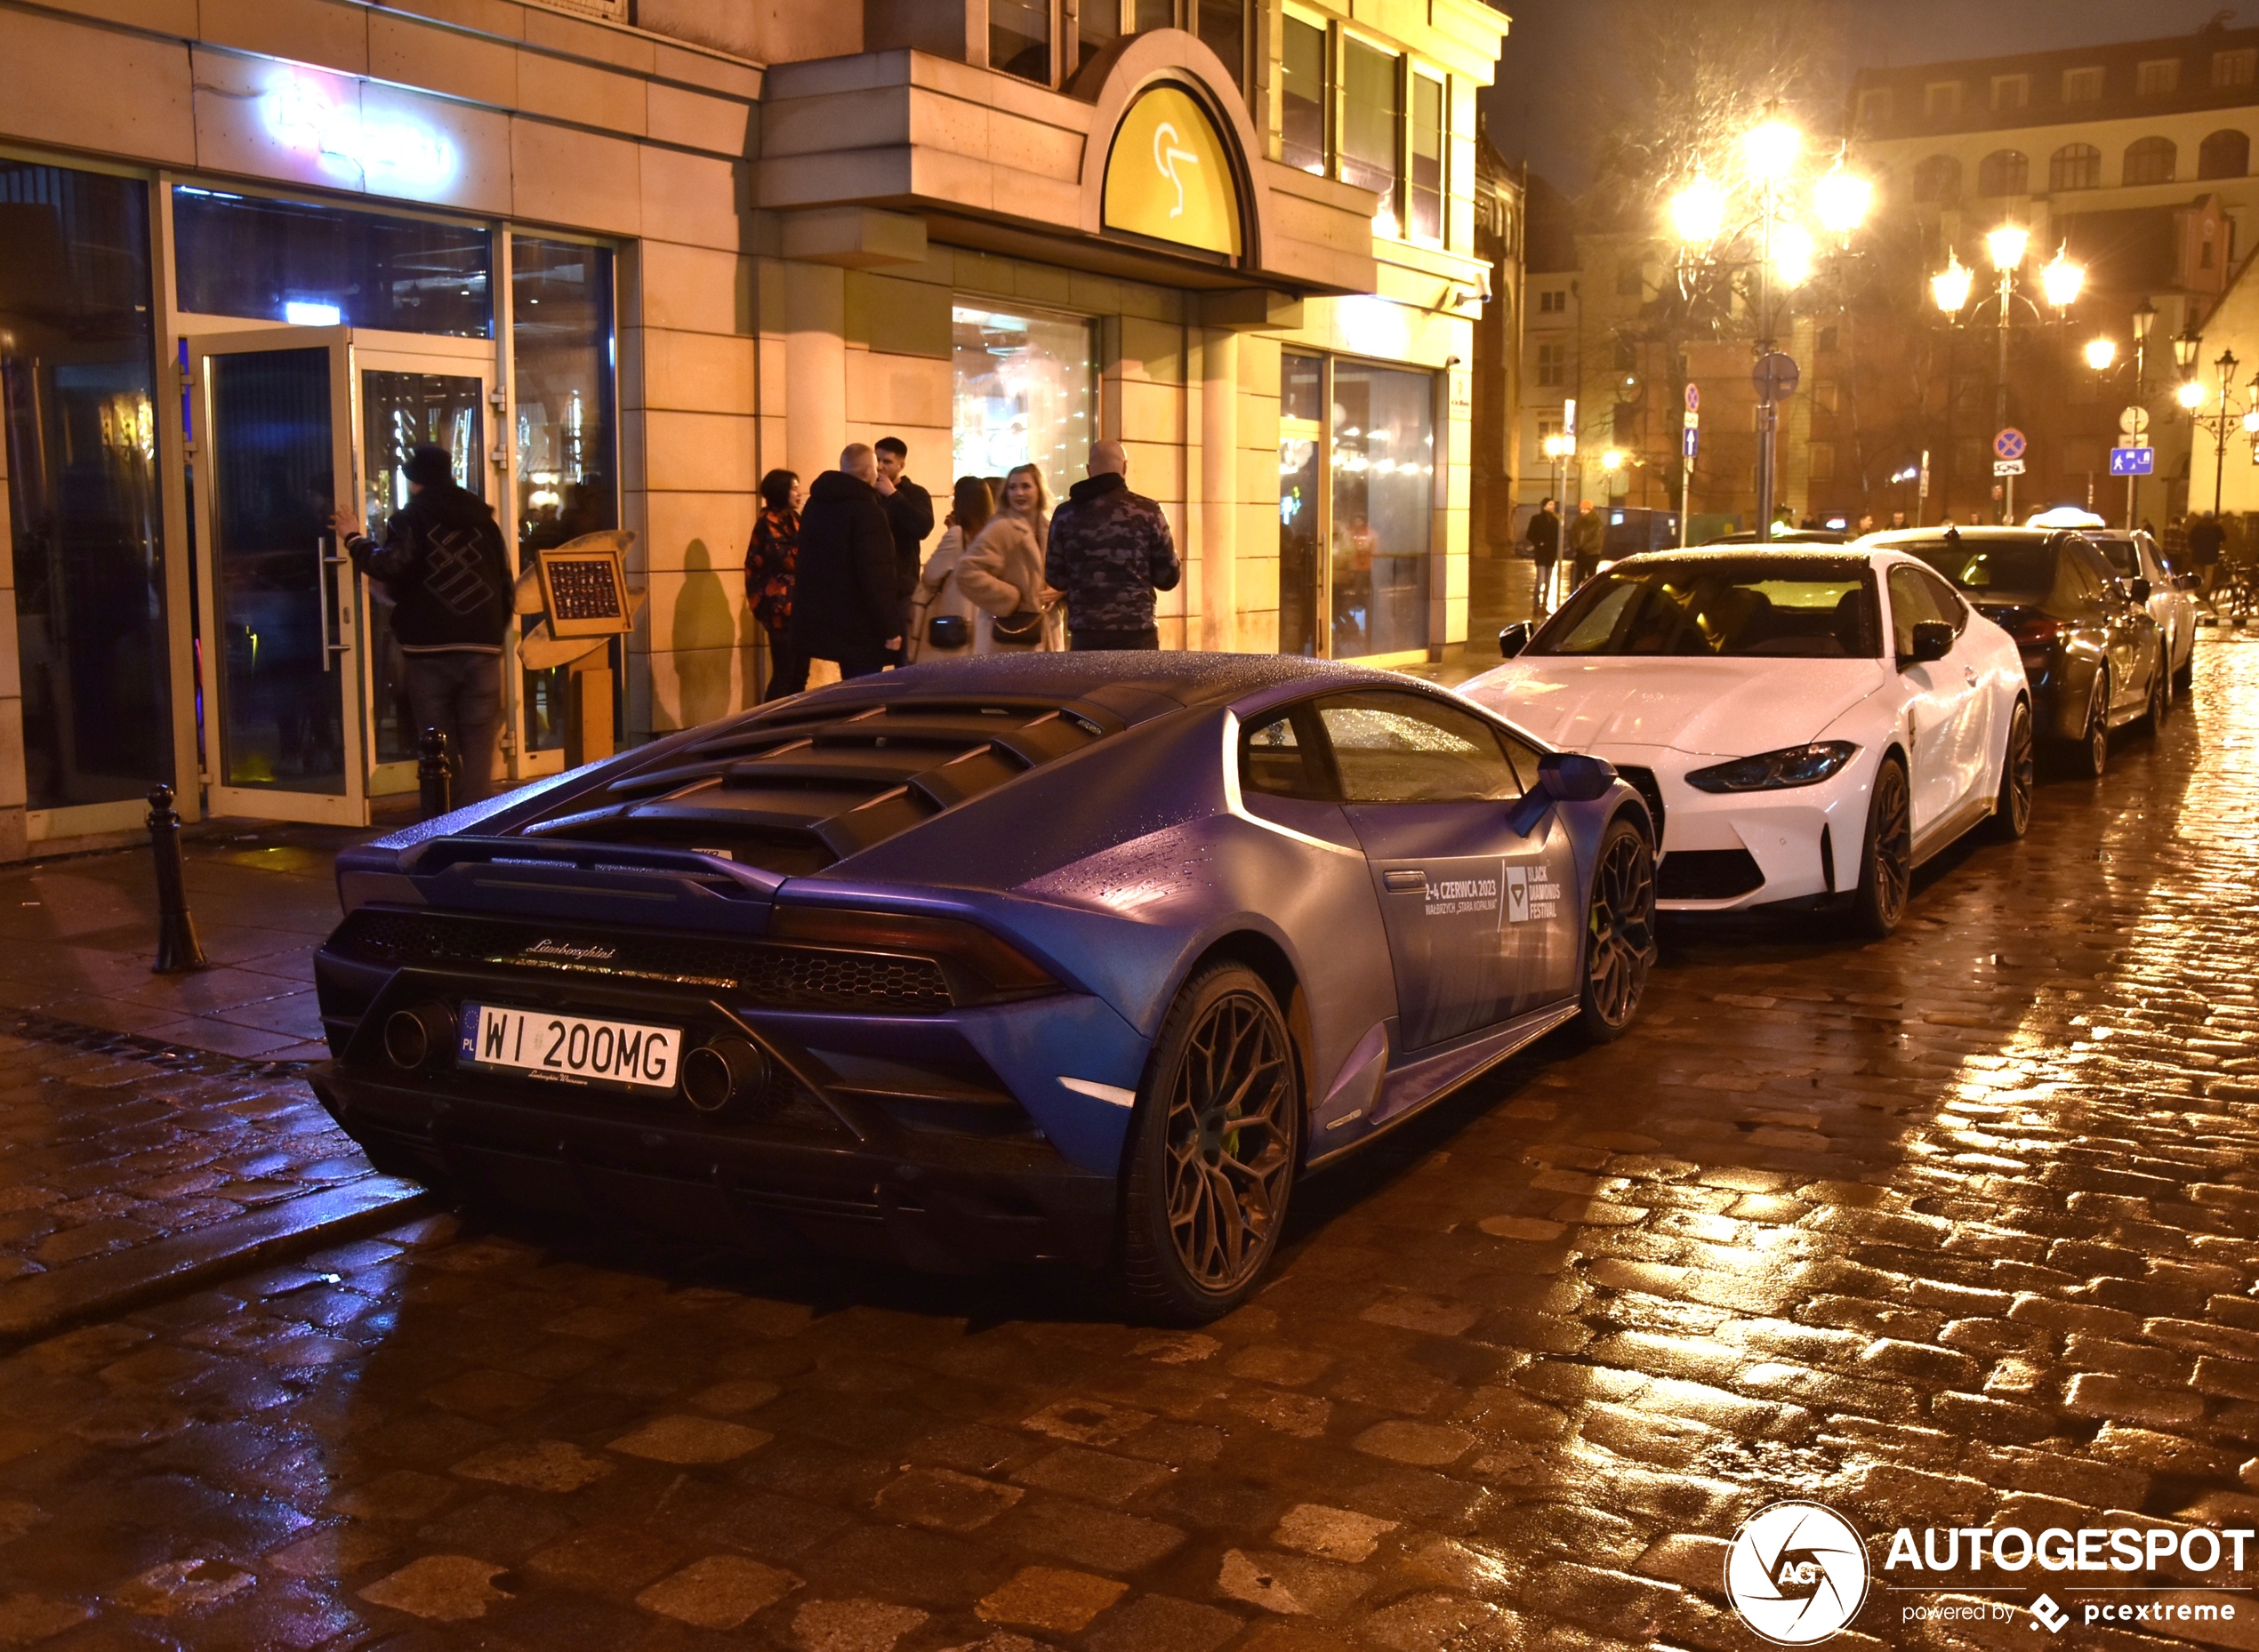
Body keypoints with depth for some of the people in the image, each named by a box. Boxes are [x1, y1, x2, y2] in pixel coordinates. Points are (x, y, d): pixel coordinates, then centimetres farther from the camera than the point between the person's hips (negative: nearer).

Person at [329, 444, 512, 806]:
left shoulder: (410, 518, -2)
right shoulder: (482, 518, 13)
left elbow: (390, 566, -18)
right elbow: (505, 579, 14)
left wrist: (354, 539, -2)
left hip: (429, 647, -3)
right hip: (482, 645, 3)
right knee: (479, 743, 3)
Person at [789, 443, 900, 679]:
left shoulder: (816, 503, 12)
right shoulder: (866, 509, -17)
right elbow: (876, 574, -22)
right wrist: (890, 628, -19)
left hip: (823, 620, 9)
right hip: (859, 626, -9)